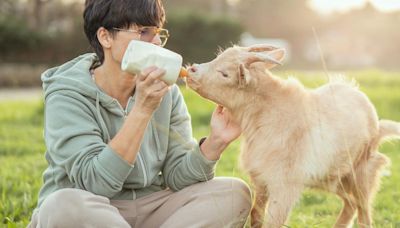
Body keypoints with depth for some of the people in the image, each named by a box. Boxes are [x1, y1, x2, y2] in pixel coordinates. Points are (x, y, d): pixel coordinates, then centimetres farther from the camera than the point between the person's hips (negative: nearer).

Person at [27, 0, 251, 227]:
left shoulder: (165, 91, 1)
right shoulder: (67, 96, -13)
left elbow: (177, 175, -3)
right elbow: (96, 183, -25)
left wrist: (214, 142, -23)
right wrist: (142, 110, -30)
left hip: (148, 209, 4)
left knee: (234, 193, -13)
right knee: (63, 204, -37)